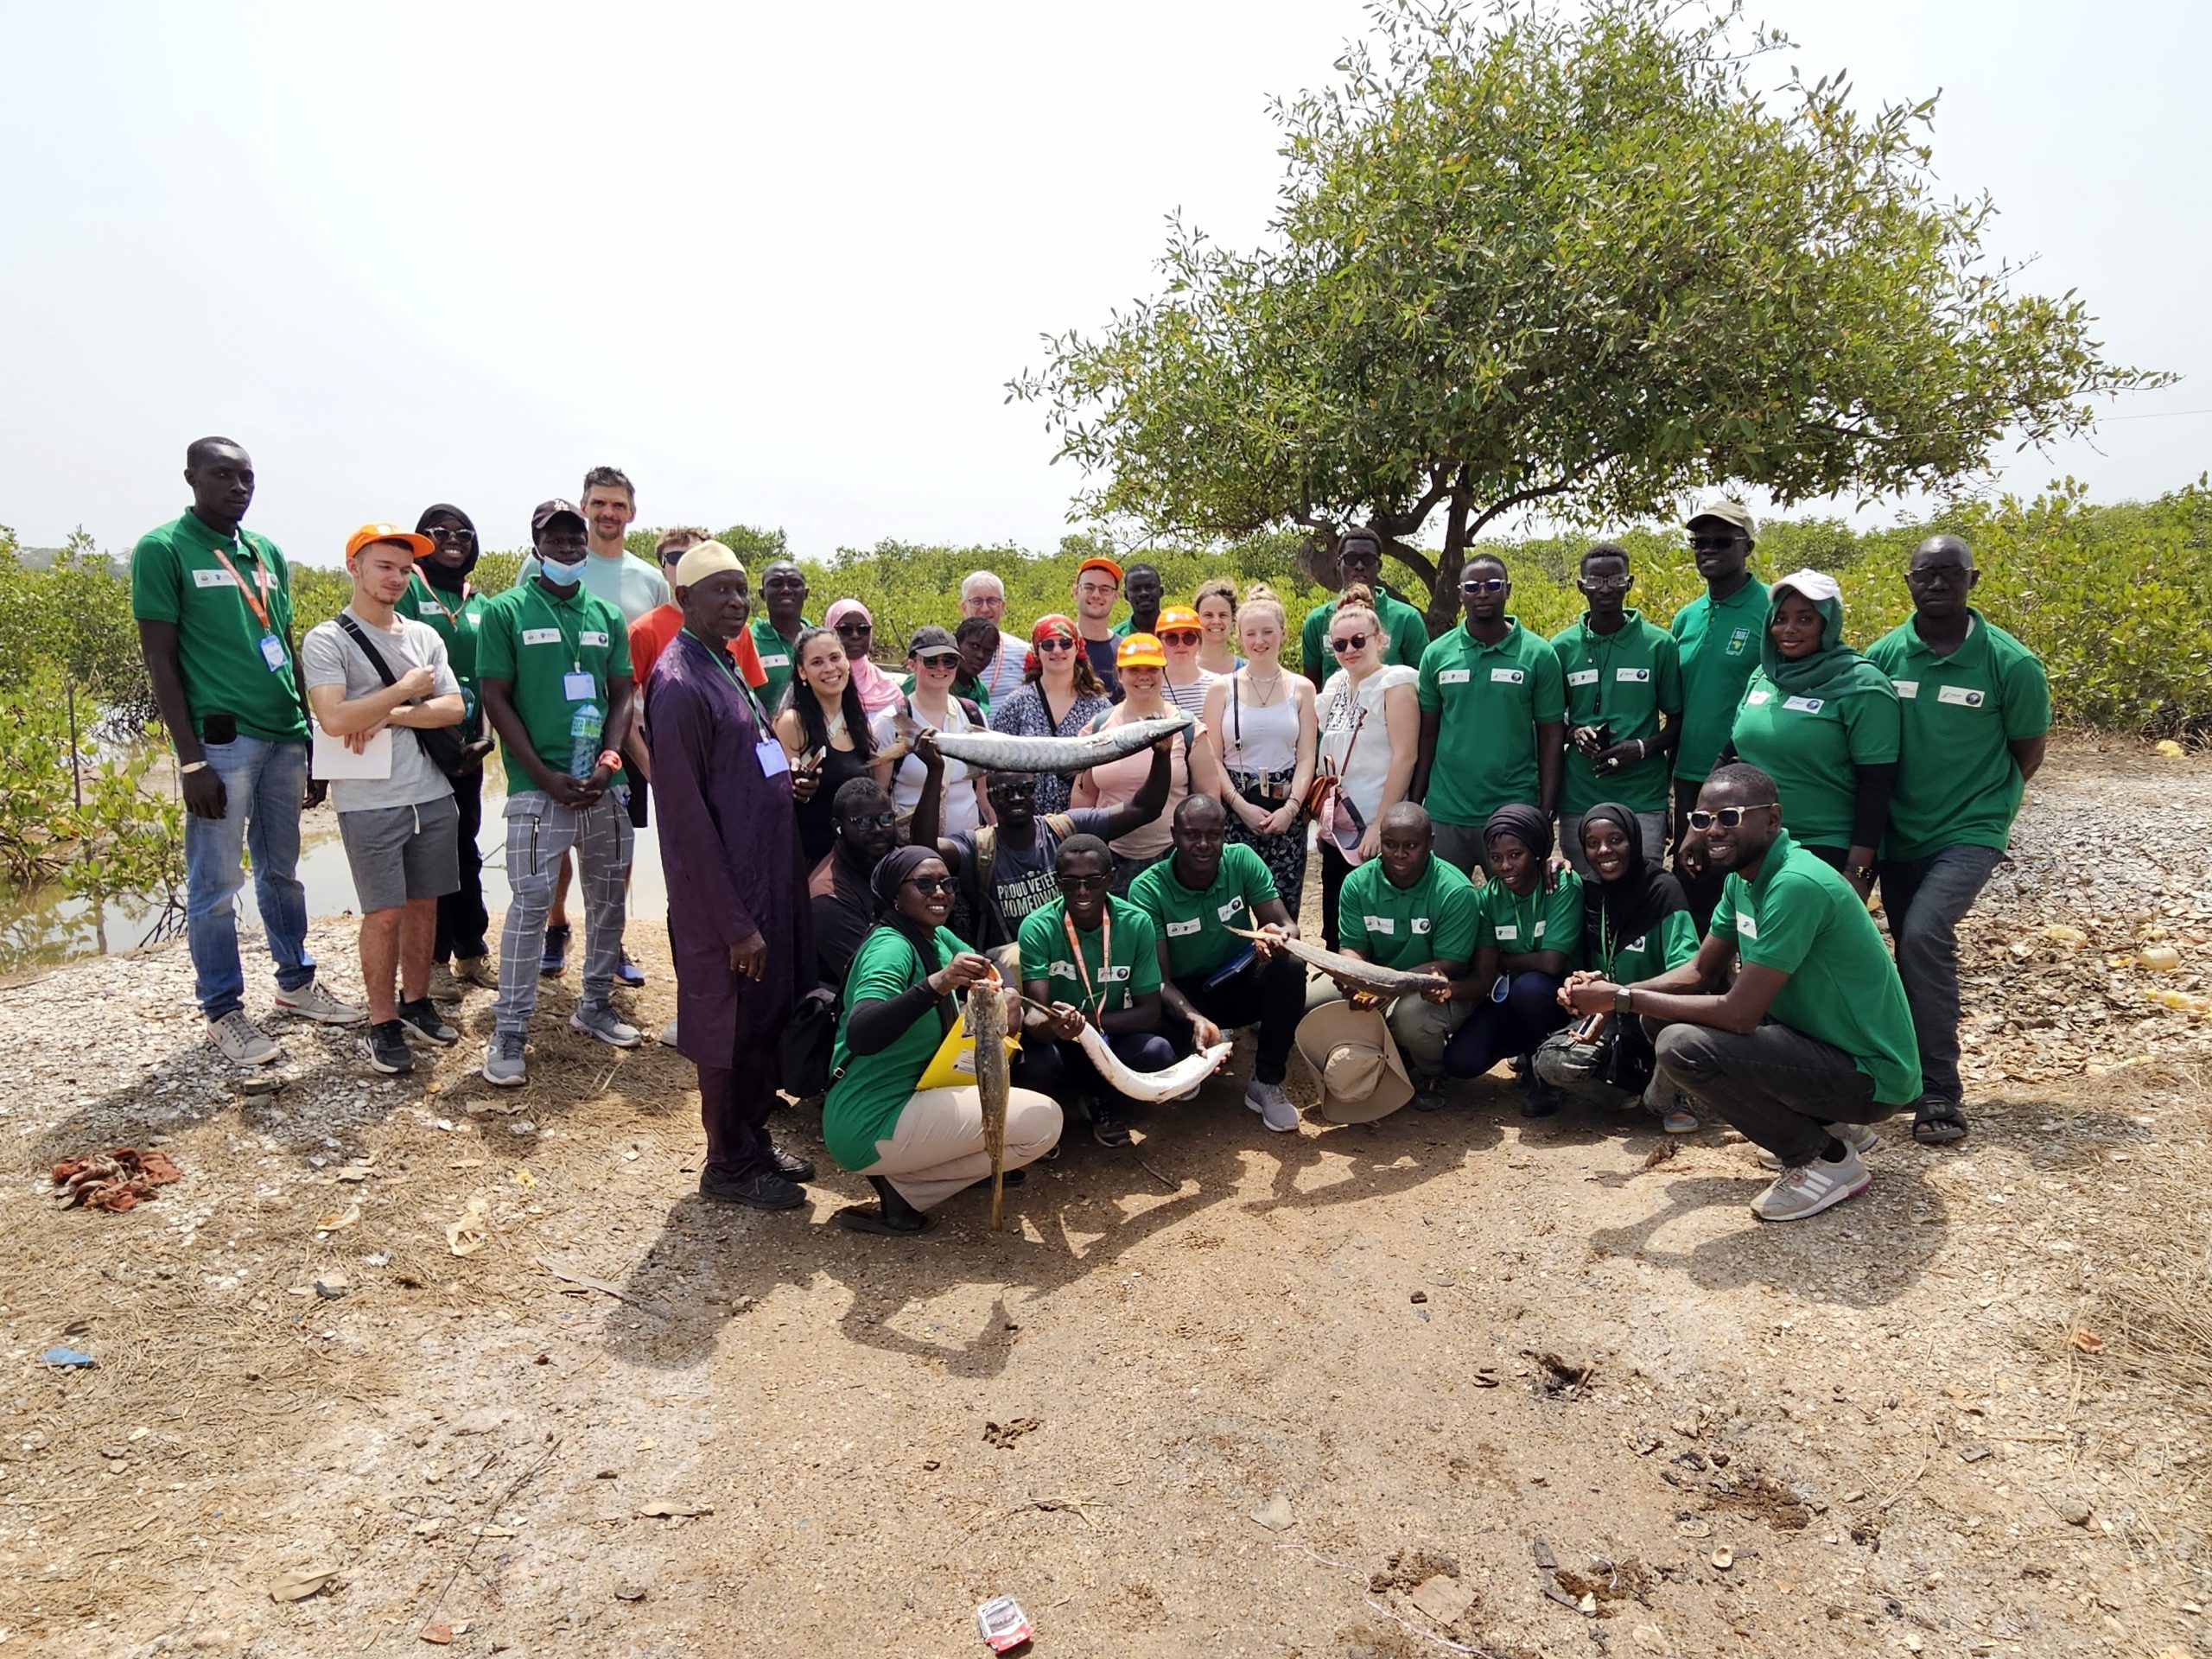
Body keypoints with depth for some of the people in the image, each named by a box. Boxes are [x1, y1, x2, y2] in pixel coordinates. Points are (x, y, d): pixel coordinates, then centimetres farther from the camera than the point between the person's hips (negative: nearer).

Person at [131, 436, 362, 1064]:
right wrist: (191, 760, -12)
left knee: (281, 871, 16)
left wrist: (314, 737, 17)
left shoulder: (268, 553, 13)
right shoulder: (163, 550, -4)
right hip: (221, 742, -6)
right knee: (216, 883, 2)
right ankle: (222, 1010, 13)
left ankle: (296, 983, 29)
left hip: (285, 738, 6)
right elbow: (160, 660, -7)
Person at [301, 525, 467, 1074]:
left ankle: (417, 1001, 26)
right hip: (369, 804, -5)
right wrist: (404, 691, -9)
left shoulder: (424, 636, 11)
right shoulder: (326, 640, -5)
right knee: (384, 914, -2)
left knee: (423, 903, 12)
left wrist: (387, 716, -11)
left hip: (432, 796, 5)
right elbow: (334, 719, -18)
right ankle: (384, 1023, 11)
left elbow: (454, 708, 1)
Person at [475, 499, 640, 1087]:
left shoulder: (607, 615, 12)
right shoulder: (506, 611, 0)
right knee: (531, 903, -7)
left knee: (609, 896, 11)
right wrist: (547, 777, -12)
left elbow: (622, 695, 11)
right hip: (538, 788, -5)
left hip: (605, 785, 5)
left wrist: (607, 759, -6)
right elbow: (496, 698, -4)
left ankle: (596, 1005, 27)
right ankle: (508, 1032, 2)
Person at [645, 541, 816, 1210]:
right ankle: (727, 1165, 23)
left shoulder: (726, 667, 11)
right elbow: (686, 815, -21)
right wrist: (734, 923, -21)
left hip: (766, 877, 9)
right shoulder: (679, 683, -18)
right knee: (731, 1027, 6)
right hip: (723, 895, -9)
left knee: (767, 1018, 18)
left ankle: (754, 1139, 35)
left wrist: (786, 777, 1)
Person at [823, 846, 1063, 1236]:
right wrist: (936, 984, -44)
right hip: (871, 1126, -10)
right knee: (1043, 1120, -15)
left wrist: (1006, 997, -8)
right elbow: (859, 1036, -34)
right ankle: (902, 1189, -7)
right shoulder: (891, 947, -18)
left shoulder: (939, 939, 8)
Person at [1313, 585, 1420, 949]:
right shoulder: (1336, 684, 11)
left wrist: (1380, 826, -18)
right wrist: (1323, 816, 11)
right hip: (1337, 829, 7)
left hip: (1377, 830, -6)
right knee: (1335, 932, 11)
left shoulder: (1395, 682, -7)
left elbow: (1405, 757, -14)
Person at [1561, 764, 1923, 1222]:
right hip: (1818, 1038, 9)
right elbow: (1700, 972, 8)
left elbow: (1739, 1012, -28)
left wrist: (1624, 999, -21)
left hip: (1871, 1075, -9)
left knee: (1682, 1046, -25)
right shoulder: (1742, 876, 3)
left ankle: (1828, 1158, -4)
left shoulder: (1795, 885, -26)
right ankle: (1831, 1123, 16)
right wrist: (1613, 994, -9)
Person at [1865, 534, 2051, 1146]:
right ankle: (1923, 1077, 28)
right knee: (1913, 950, 11)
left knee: (1925, 935, -23)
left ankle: (1940, 1090, -12)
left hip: (1969, 831, -4)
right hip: (1899, 834, 4)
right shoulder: (1883, 655, -3)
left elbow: (2027, 752, 4)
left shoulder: (2010, 664, -10)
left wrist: (1983, 800, 7)